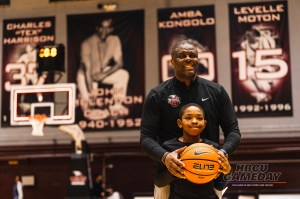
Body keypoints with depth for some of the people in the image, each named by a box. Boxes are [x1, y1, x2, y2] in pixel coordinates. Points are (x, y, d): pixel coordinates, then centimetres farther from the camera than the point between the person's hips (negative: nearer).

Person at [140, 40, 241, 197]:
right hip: (172, 174, -2)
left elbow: (233, 130, 5)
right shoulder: (157, 95, -2)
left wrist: (223, 152, -16)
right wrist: (164, 156, -26)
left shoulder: (216, 91, 4)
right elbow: (146, 137, -6)